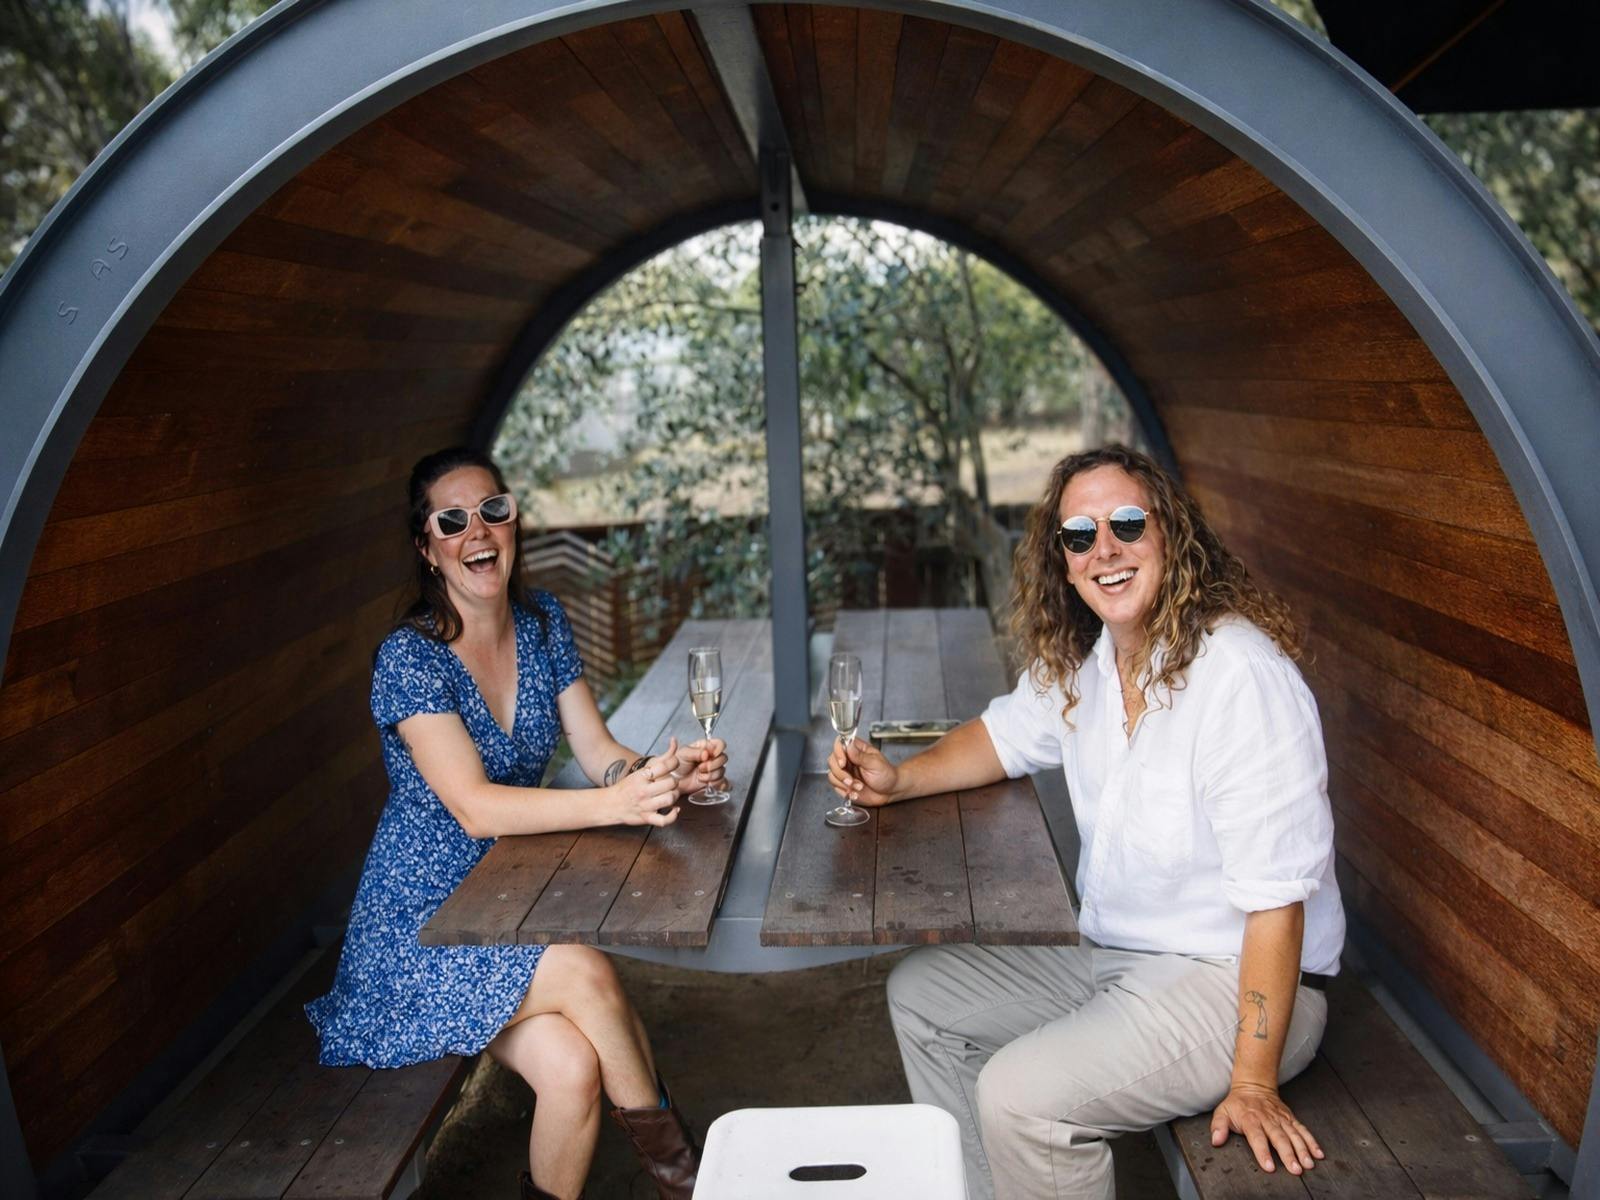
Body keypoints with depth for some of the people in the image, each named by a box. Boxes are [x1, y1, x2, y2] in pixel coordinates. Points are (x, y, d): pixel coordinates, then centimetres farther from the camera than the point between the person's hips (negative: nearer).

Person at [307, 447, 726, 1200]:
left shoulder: (541, 623, 2)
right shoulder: (410, 657, -17)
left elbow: (600, 755, -3)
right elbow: (474, 807, -27)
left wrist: (666, 773, -25)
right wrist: (617, 803, -40)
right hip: (424, 919, -4)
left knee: (574, 1066, -21)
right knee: (586, 974, -27)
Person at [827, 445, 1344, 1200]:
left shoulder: (1243, 675, -26)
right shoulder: (1080, 658, 0)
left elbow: (1275, 894, -25)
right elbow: (1009, 734, 18)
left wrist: (1253, 1082, -23)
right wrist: (898, 779, 0)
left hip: (1234, 980, -8)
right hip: (1112, 959, 9)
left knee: (1018, 1093, -25)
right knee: (920, 993, 12)